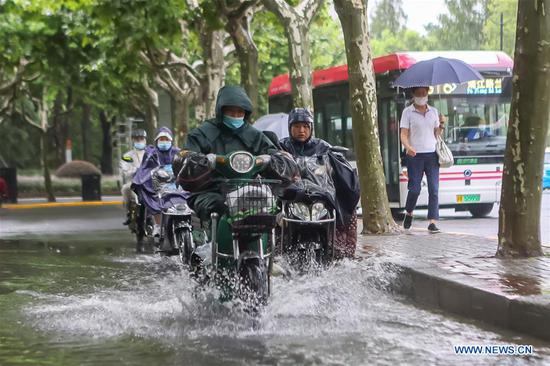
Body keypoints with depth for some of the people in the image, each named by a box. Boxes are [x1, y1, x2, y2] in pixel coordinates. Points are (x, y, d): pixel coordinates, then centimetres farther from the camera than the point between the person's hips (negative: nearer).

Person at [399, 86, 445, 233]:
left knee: (434, 189, -6)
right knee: (414, 189, -3)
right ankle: (409, 213, 25)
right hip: (415, 155, -3)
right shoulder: (408, 112, 3)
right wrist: (408, 147, -22)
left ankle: (433, 222, -6)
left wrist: (441, 125, 1)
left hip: (432, 155, 3)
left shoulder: (433, 111, 15)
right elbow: (404, 134, -4)